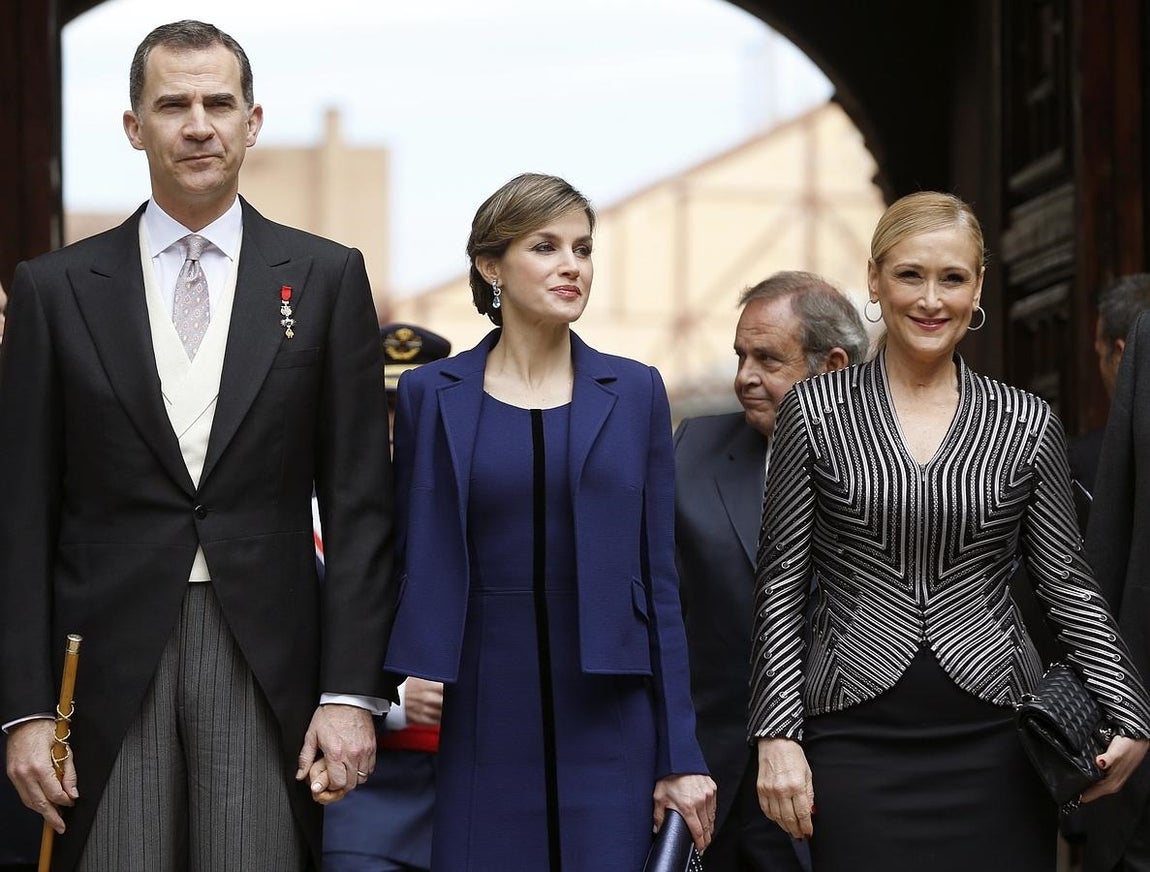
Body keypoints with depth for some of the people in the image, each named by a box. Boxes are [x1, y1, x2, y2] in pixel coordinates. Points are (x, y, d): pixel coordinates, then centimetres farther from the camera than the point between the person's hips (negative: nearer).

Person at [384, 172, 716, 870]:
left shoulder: (635, 392, 6)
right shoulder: (430, 394, 4)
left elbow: (658, 579, 4)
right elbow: (410, 566, 9)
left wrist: (681, 756, 0)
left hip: (610, 725, 0)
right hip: (483, 725, 0)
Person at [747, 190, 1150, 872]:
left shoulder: (1028, 425, 6)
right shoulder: (815, 412, 4)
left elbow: (1068, 584, 8)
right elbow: (781, 580, 4)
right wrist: (777, 735, -4)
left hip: (995, 739, 1)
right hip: (855, 739, -1)